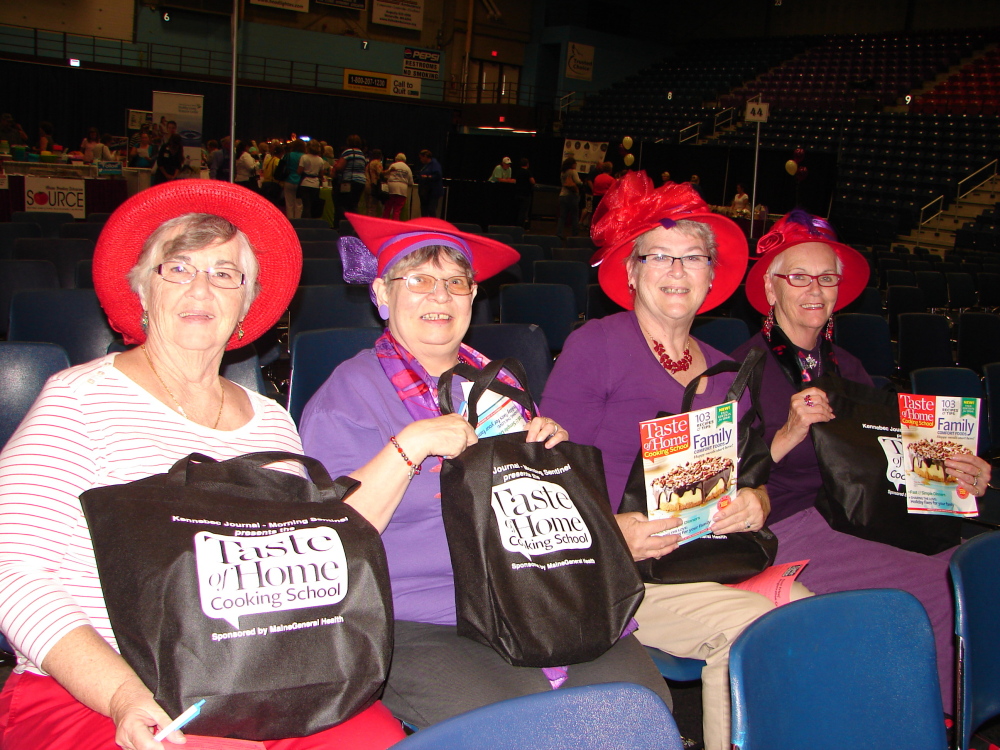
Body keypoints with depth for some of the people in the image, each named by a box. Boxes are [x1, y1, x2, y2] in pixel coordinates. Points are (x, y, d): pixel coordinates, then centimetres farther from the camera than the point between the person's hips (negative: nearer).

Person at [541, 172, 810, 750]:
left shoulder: (725, 371, 17)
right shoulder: (594, 346, -2)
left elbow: (752, 477, 21)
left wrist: (757, 502, -3)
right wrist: (612, 531, -22)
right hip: (624, 568, -5)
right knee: (748, 629, -27)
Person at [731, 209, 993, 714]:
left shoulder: (847, 369, 17)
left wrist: (963, 477, -1)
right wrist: (787, 435, -20)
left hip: (861, 521, 6)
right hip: (784, 533, -6)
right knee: (941, 590, -22)